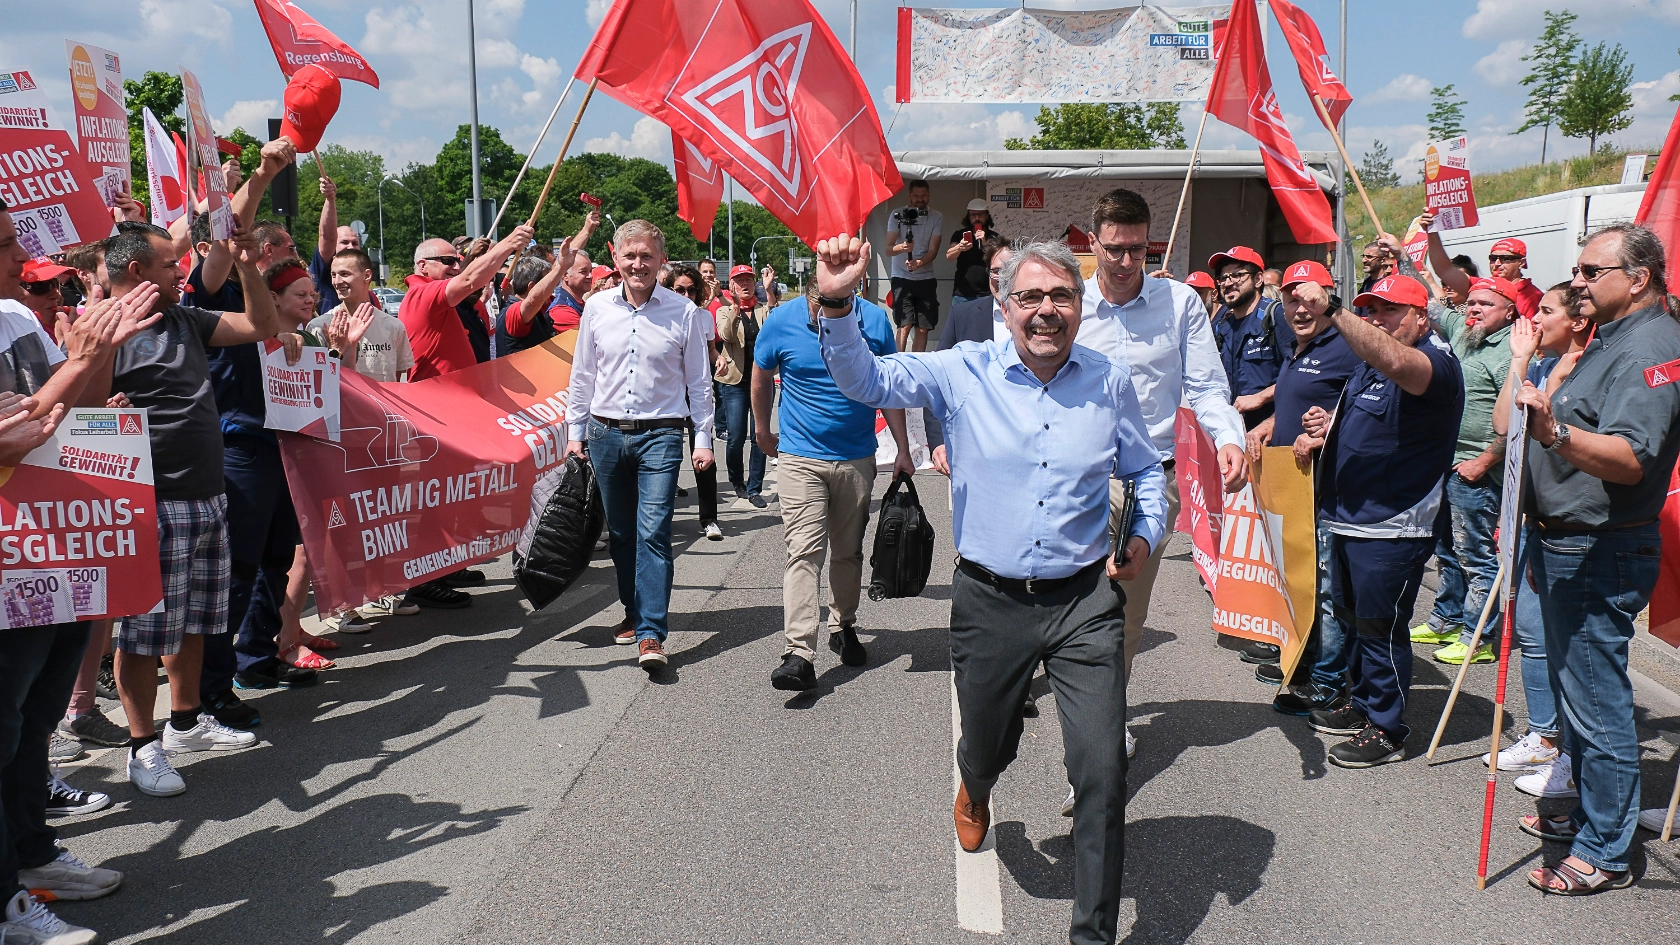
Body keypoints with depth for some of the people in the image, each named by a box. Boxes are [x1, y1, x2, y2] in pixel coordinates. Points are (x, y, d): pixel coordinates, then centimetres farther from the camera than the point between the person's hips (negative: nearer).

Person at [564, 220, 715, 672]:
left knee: (653, 532, -12)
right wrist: (575, 431, 10)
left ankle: (651, 634, -12)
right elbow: (582, 375, 12)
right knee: (620, 532, 12)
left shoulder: (683, 312, -2)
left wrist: (703, 438, 0)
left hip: (660, 435, -3)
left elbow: (699, 381, 4)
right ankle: (634, 611, 28)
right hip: (606, 432, 3)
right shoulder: (597, 307, 5)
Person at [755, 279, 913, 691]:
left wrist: (902, 450, 4)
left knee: (849, 550, 14)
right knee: (803, 551, -12)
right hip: (801, 459, -2)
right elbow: (761, 379, 9)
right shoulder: (781, 321, -9)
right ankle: (799, 654, -15)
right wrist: (763, 432, 19)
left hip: (857, 459, 2)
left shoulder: (874, 321, -6)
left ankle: (843, 627, 34)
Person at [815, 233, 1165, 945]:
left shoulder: (1109, 381, 1)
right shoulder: (965, 372, -4)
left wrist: (1146, 536, -1)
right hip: (990, 599, 0)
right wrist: (836, 306, -30)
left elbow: (1145, 470, 15)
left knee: (1102, 772, -6)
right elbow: (867, 381, -14)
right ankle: (975, 791, 61)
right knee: (986, 750, 20)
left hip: (1084, 600, 0)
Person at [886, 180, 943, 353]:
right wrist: (902, 247, -31)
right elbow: (888, 248, -8)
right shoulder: (898, 215, -3)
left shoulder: (937, 217, 2)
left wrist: (919, 263, -25)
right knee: (904, 326, -13)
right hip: (902, 278, -2)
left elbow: (933, 251, -5)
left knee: (923, 329, 3)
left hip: (926, 278, 2)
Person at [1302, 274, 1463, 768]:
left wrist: (1332, 309, -45)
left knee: (1380, 629, 0)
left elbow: (1393, 361, -41)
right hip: (1348, 519, 10)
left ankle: (1385, 729, 13)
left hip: (1391, 528, -10)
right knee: (1352, 617, 21)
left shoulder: (1436, 361, -16)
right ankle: (1361, 701, 37)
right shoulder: (1367, 362, 13)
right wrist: (1329, 424, 5)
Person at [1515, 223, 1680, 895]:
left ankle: (1604, 853, 7)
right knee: (1576, 693, 20)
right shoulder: (1611, 340, 16)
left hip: (1600, 556, -11)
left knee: (1596, 705, -3)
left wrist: (1555, 432, -48)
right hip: (1567, 545, 11)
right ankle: (1587, 815, 34)